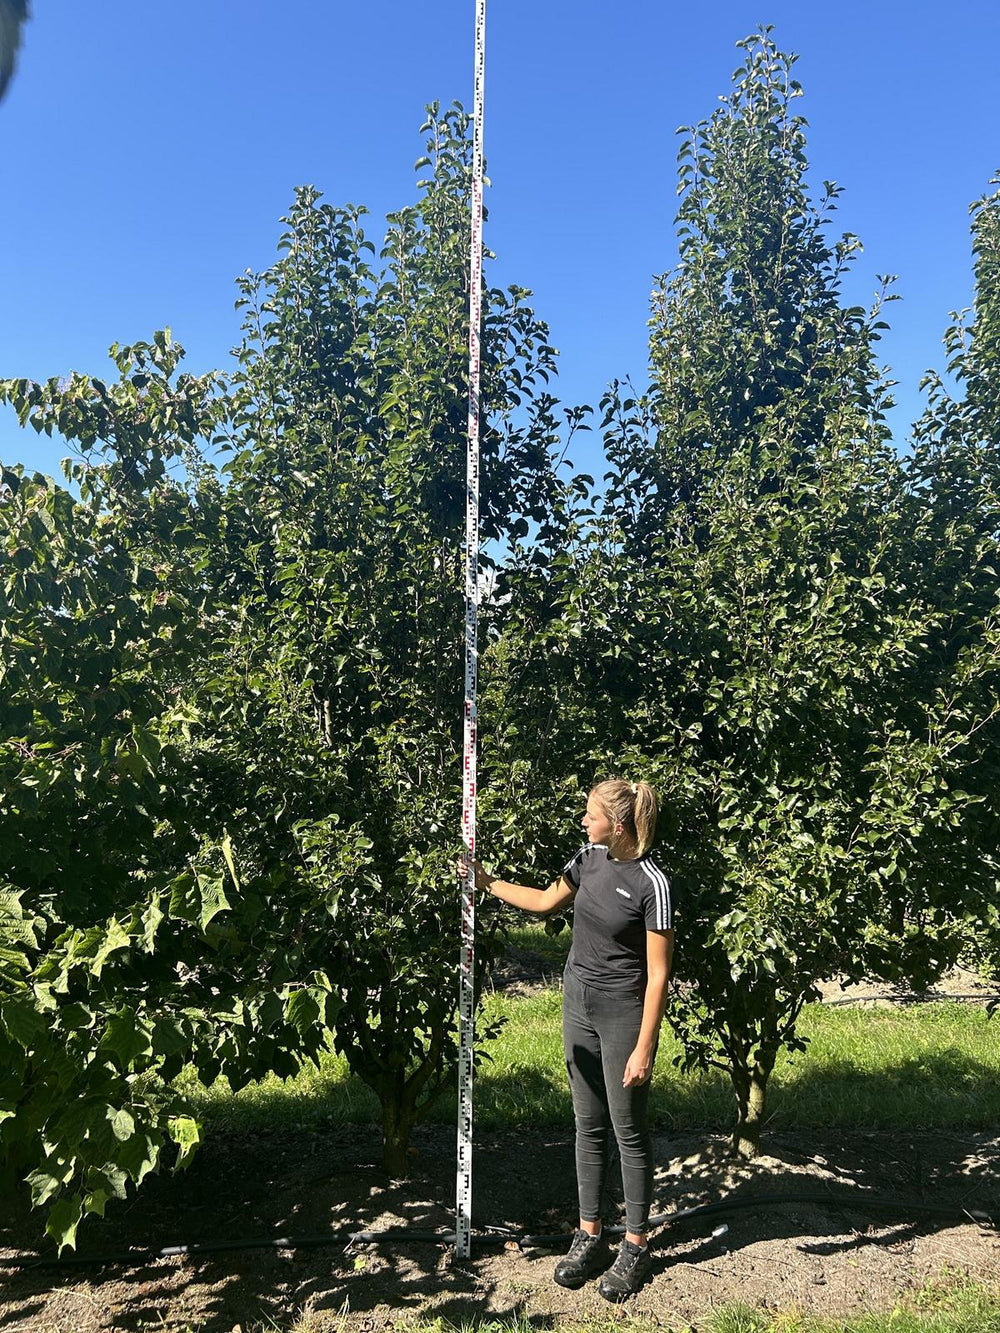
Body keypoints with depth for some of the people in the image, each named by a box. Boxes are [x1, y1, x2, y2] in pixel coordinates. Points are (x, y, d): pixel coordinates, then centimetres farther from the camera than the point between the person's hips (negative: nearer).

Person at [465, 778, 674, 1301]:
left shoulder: (651, 883, -20)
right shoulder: (589, 858, -1)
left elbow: (658, 974, -17)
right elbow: (546, 902, 17)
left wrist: (644, 1047, -15)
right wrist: (487, 881, 17)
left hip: (624, 1016, -6)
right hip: (578, 1006, 6)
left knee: (628, 1131, 7)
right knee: (588, 1126, 15)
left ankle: (635, 1247, 24)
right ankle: (590, 1236, 29)